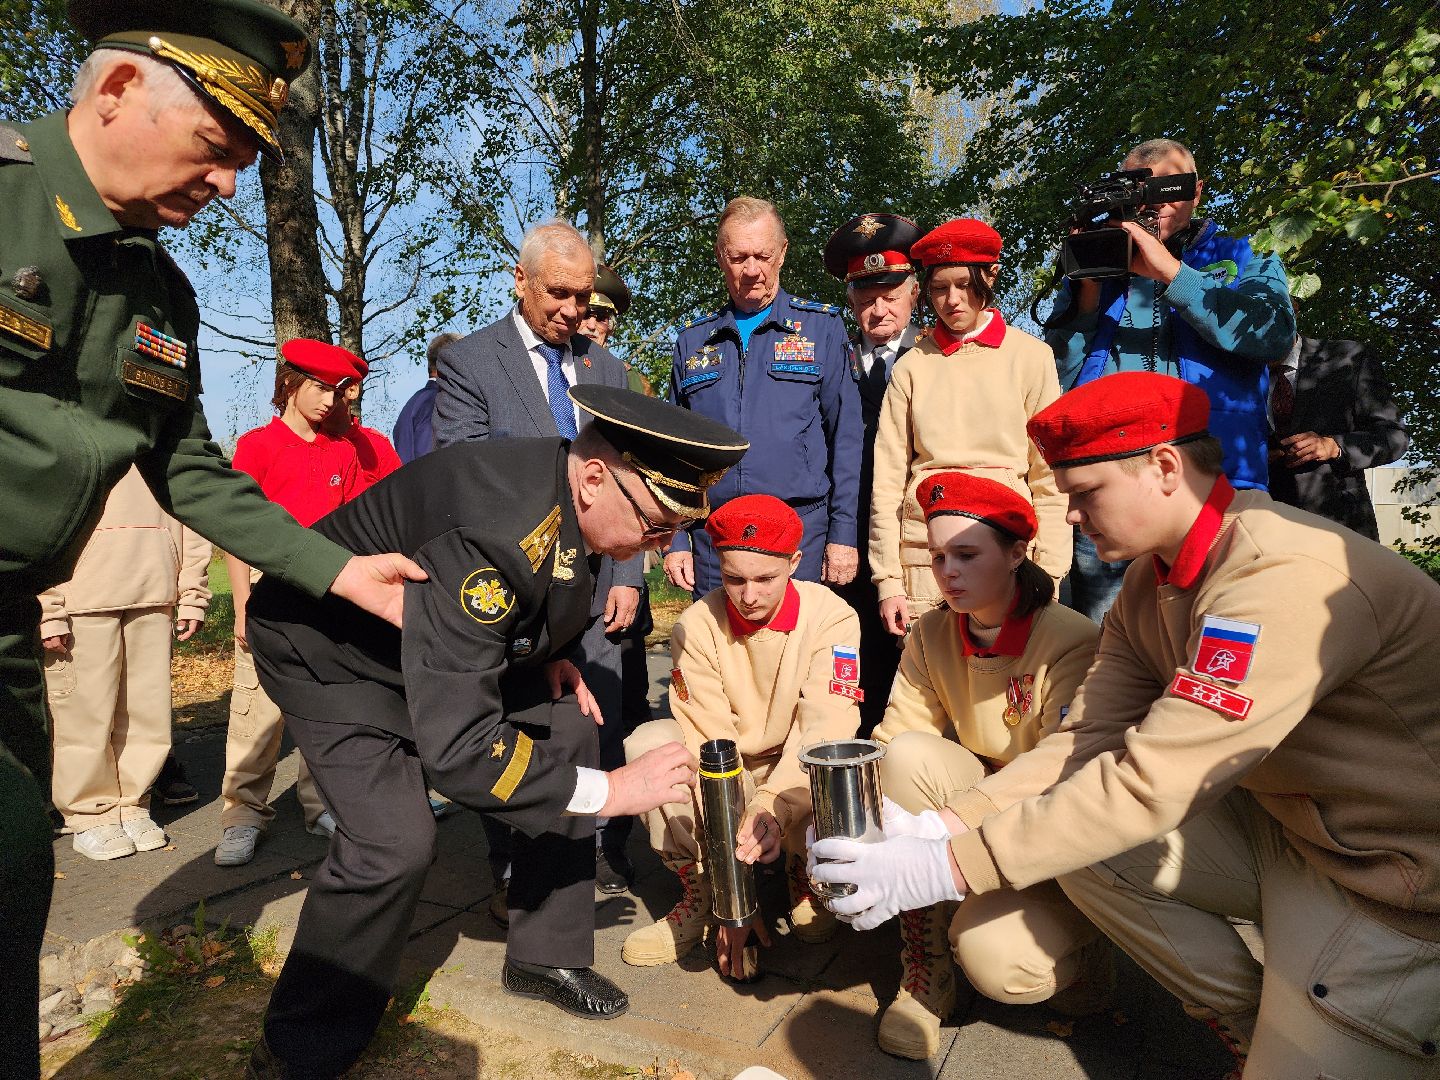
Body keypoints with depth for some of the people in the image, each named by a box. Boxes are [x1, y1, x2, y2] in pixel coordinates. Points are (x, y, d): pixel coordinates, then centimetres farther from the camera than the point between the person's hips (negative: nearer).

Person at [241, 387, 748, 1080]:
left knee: (568, 732, -1)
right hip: (331, 650, -7)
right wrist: (607, 791, -33)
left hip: (451, 639, 8)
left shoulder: (569, 495, -15)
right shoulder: (494, 529, -42)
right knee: (394, 842, -22)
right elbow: (455, 746, -41)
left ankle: (545, 957, 17)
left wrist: (546, 657, -7)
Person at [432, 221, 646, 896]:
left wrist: (627, 578, 4)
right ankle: (513, 871, 25)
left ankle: (605, 855, 25)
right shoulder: (467, 362, -1)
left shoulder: (606, 368, 13)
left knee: (602, 725, 6)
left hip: (595, 585, 4)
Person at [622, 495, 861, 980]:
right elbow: (709, 747, -21)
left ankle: (803, 870, 5)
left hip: (796, 774, 0)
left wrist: (773, 808, -46)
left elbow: (825, 730, -26)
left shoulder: (831, 616, -17)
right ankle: (698, 891, -5)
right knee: (648, 744, -27)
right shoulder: (697, 627, -15)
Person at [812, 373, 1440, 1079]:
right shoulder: (1153, 575, -2)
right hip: (1282, 825, 8)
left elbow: (1148, 784, -34)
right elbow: (1086, 740, -6)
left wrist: (948, 867, -31)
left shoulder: (1287, 580, -31)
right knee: (1074, 843, -5)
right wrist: (944, 825, -18)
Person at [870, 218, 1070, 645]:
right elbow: (887, 479, 4)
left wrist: (1048, 574, -2)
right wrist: (888, 578, -1)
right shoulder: (912, 365, 8)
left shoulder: (1030, 356, 6)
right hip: (923, 549, 1)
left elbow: (1049, 475, 4)